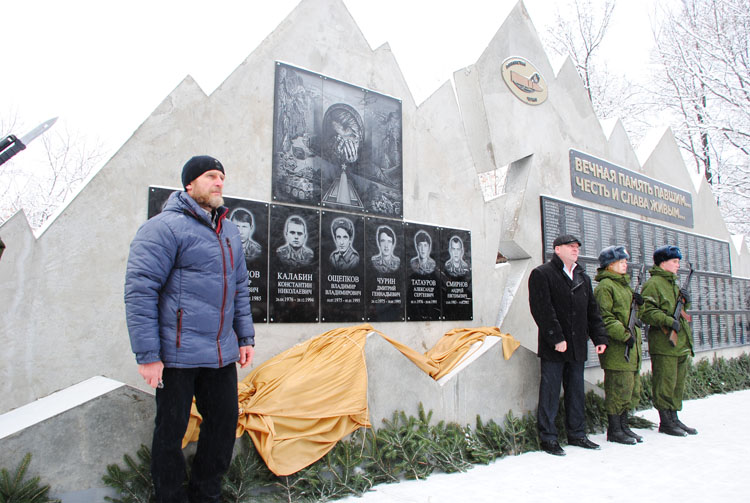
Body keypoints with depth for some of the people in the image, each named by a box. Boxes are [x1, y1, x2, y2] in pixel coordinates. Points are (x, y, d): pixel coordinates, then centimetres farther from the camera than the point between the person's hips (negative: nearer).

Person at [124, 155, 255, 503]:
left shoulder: (228, 231, 13)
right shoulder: (165, 227, -11)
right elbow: (139, 291, -14)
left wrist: (245, 337, 15)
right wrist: (147, 355, -15)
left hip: (222, 354, 7)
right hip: (178, 354, -7)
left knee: (224, 423, 14)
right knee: (171, 430, 9)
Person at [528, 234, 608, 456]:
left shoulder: (583, 278, 18)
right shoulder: (541, 274, -6)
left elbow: (592, 311, 19)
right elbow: (542, 310, -14)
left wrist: (600, 337, 9)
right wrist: (556, 338, -18)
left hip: (577, 346, 7)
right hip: (553, 347, -7)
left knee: (576, 391, 14)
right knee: (550, 392, -1)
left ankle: (577, 433, 26)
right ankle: (548, 438, 8)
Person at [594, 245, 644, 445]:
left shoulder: (624, 285, 20)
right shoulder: (605, 286, -10)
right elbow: (605, 318, -18)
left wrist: (639, 303, 9)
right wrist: (624, 335, -22)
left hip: (631, 346, 10)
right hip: (616, 347, -10)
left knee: (633, 387, 13)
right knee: (619, 387, -5)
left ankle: (623, 425, 24)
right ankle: (614, 430, 6)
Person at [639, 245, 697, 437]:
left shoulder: (673, 283, 21)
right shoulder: (653, 283, -9)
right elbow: (646, 311, -18)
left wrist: (685, 301, 8)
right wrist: (668, 321, -26)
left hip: (680, 343, 10)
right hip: (663, 343, -10)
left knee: (678, 383, 14)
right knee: (665, 383, -3)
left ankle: (674, 418, 24)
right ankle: (665, 422, 7)